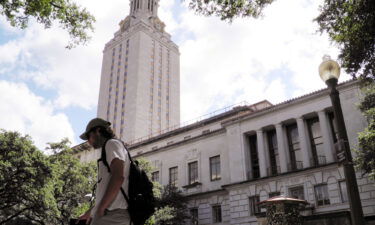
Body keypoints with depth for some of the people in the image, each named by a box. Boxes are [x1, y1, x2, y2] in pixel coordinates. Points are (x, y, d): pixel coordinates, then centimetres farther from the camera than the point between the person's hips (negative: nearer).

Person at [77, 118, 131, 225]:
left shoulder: (112, 143, 0)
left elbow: (118, 177, -17)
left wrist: (100, 208, -15)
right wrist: (90, 212, 32)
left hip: (113, 214, -9)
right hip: (111, 214, 9)